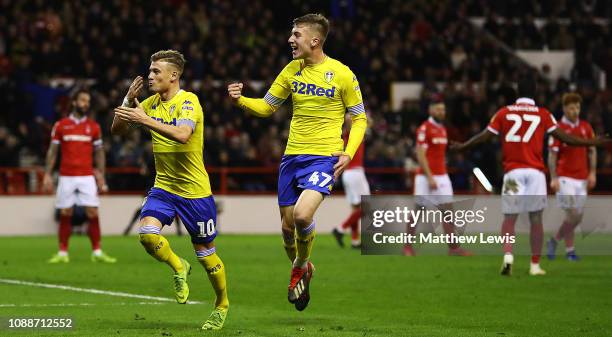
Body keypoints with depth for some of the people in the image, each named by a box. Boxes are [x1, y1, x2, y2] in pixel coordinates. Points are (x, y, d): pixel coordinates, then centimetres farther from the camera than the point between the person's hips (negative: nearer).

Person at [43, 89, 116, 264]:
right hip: (66, 177, 0)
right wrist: (47, 175, 0)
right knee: (65, 215, 2)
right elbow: (52, 151, 7)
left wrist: (101, 176, 3)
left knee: (93, 213, -6)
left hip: (87, 177, 0)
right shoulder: (61, 125, 4)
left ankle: (97, 252, -2)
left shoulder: (93, 126, 7)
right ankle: (62, 253, 8)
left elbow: (99, 152, 10)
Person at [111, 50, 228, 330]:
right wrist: (129, 102, -10)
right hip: (163, 186, 5)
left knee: (205, 253, 5)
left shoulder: (188, 101, -15)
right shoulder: (151, 103, 5)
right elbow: (117, 130, 6)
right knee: (147, 233, -21)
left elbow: (182, 134, -34)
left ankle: (222, 305, 29)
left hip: (194, 190, -5)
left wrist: (145, 120, -38)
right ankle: (179, 269, 8)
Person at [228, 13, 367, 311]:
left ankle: (301, 266, 3)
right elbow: (266, 107, 15)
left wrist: (349, 153, -13)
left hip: (324, 158, -5)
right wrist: (240, 100, -5)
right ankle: (300, 271, 34)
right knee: (287, 224, 7)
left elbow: (359, 118, 1)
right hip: (292, 156, 5)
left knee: (302, 215, -25)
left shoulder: (341, 74, -7)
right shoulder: (292, 70, 6)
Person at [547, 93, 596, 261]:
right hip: (565, 177, -5)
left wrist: (592, 173, 4)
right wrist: (553, 178, -14)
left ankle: (554, 241, 24)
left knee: (577, 217, 6)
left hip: (582, 178, 5)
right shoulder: (558, 129, -6)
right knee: (573, 214, -14)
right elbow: (552, 154, -7)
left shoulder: (586, 127, 8)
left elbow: (592, 151, 14)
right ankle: (569, 249, -2)